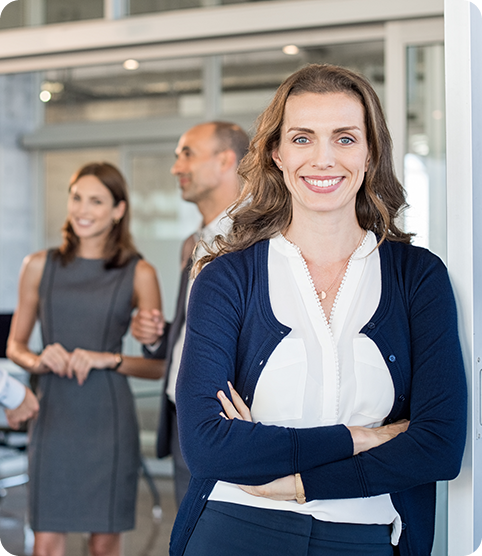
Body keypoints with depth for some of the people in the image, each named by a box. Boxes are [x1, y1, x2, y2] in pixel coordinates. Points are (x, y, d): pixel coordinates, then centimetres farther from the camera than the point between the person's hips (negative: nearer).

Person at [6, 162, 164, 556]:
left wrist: (106, 359, -14)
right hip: (54, 417, 1)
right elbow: (15, 345, 14)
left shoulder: (139, 274, 1)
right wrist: (39, 361, -7)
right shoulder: (40, 266, 7)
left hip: (109, 420, -1)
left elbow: (158, 364, 1)